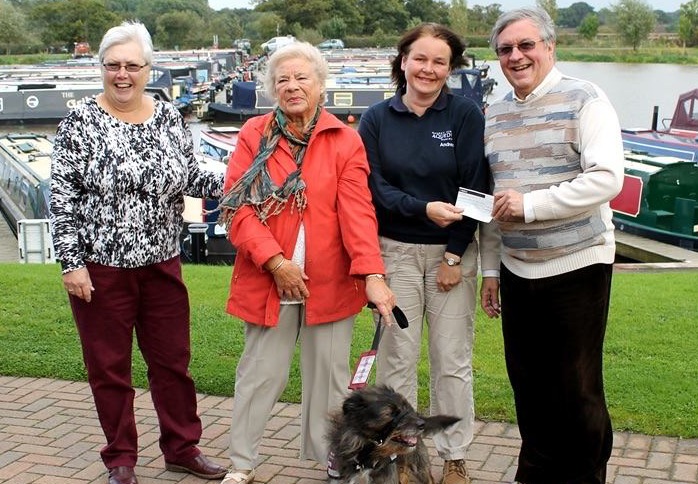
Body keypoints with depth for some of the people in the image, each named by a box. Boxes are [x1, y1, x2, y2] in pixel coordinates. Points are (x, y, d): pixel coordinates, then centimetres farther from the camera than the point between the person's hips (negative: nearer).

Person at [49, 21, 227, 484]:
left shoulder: (169, 117, 4)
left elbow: (188, 176, 11)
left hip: (162, 264, 3)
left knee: (173, 359, 11)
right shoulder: (80, 122, -6)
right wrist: (72, 263, -11)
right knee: (109, 367, 9)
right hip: (99, 268, -3)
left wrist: (222, 183, -10)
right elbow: (62, 197, -7)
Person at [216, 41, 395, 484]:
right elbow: (237, 206, -5)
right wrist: (275, 261, -16)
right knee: (260, 374, 9)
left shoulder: (345, 141, -1)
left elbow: (358, 211, -9)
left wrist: (373, 274, -22)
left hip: (330, 282, 0)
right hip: (267, 280, 0)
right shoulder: (254, 135, 1)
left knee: (330, 376, 12)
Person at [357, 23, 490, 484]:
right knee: (397, 357, 4)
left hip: (453, 251, -1)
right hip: (395, 251, 1)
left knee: (453, 360, 5)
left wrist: (455, 256, -9)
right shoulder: (377, 119, 1)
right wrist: (425, 209, -22)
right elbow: (375, 188, -5)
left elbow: (474, 188, -6)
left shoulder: (466, 114, -4)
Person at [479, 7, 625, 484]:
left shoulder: (584, 100, -8)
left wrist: (529, 204, -22)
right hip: (517, 270, 6)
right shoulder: (496, 114, 11)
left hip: (576, 266, -6)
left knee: (577, 388, 3)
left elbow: (607, 178, -19)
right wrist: (490, 270, 15)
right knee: (528, 382, 13)